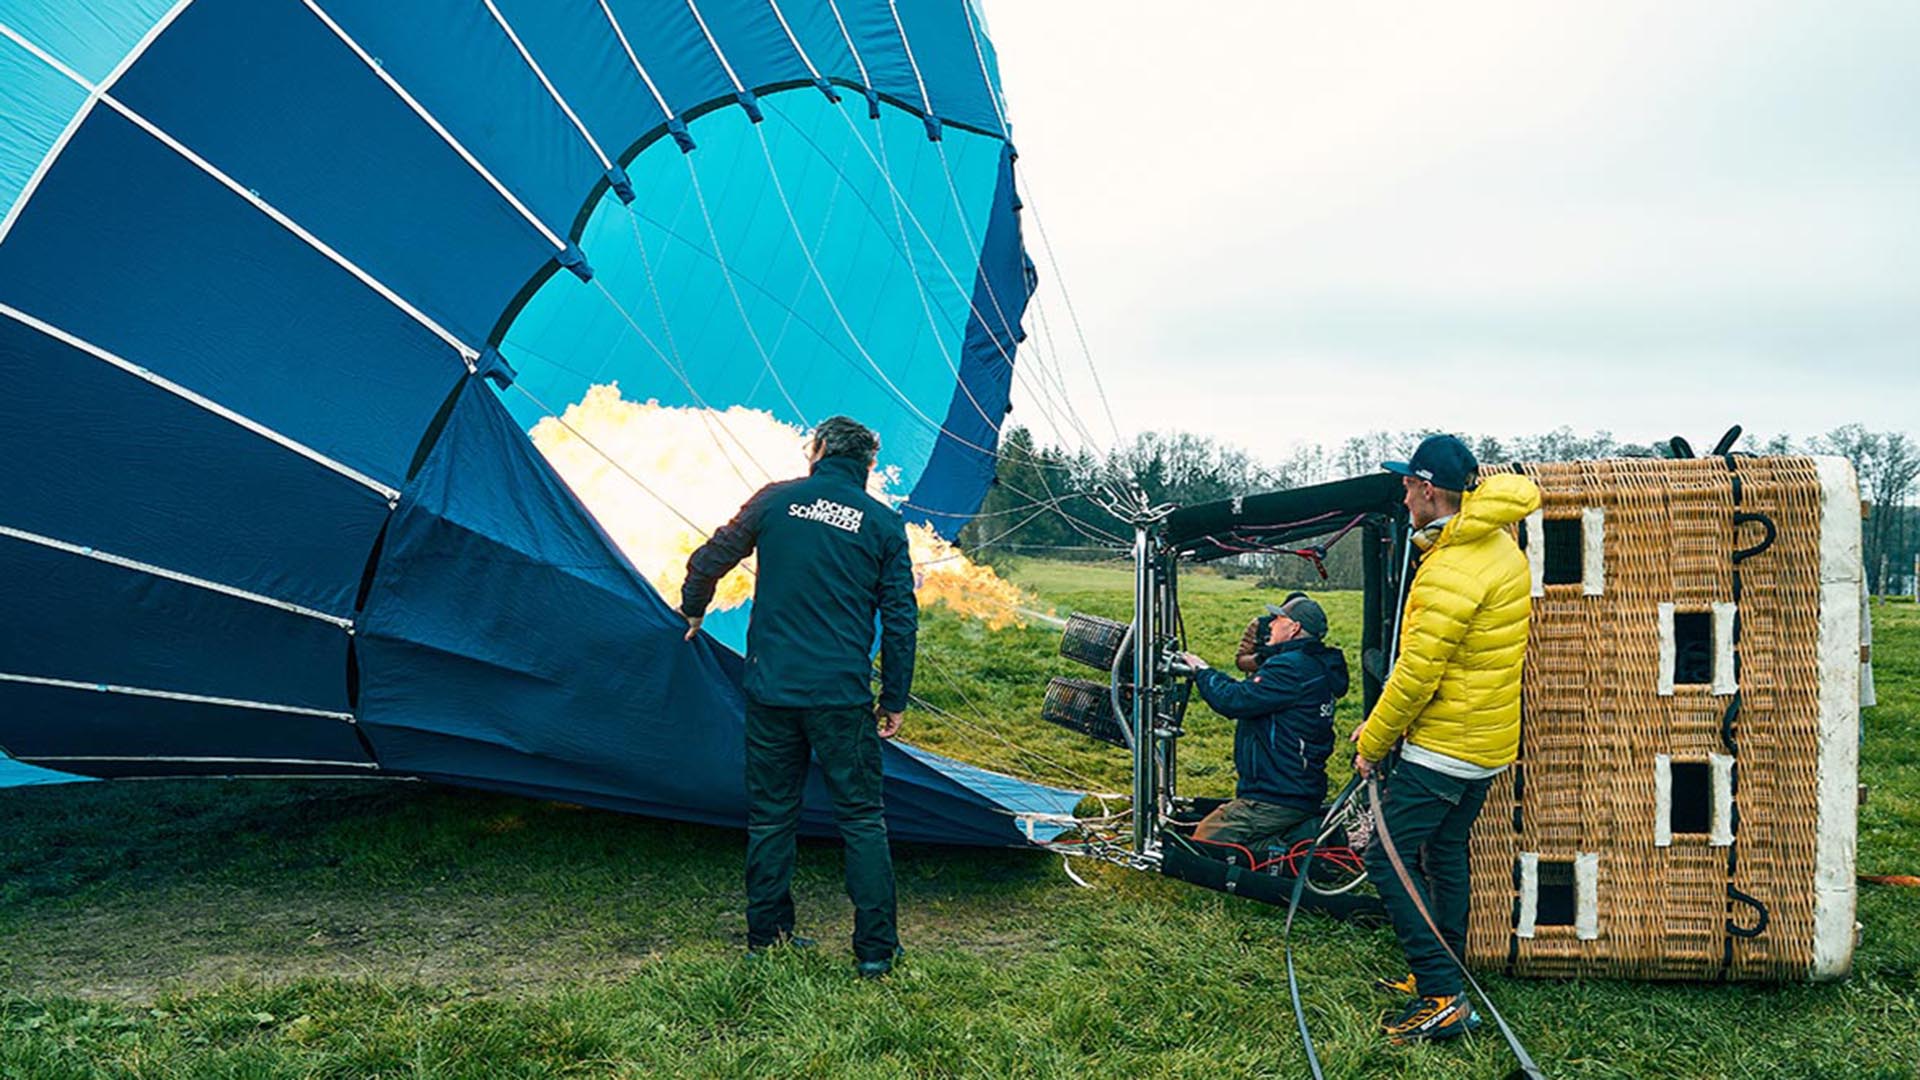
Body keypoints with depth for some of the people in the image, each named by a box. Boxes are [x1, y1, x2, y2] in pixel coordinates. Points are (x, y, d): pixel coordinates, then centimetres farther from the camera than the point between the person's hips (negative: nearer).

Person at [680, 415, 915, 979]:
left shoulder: (776, 499, 2)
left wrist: (692, 614, 28)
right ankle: (875, 949, 10)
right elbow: (900, 620, 1)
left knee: (770, 814, 15)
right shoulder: (884, 524, 1)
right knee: (862, 820, 8)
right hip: (843, 696, -1)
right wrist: (894, 701, 10)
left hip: (771, 689, 2)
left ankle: (766, 935, 26)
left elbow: (708, 561, 8)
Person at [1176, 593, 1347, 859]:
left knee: (1204, 841, -5)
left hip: (1277, 800, -10)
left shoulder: (1291, 668, -20)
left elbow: (1233, 700, -23)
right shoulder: (1317, 666, 14)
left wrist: (1202, 671, -5)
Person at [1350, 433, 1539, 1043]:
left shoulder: (1453, 571, -24)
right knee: (1446, 851, 20)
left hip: (1443, 747, -10)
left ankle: (1443, 999, -4)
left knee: (1387, 857, -5)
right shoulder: (1500, 547, 8)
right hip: (1489, 741, 10)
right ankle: (1442, 976, 32)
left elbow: (1416, 676, -22)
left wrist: (1372, 744, -8)